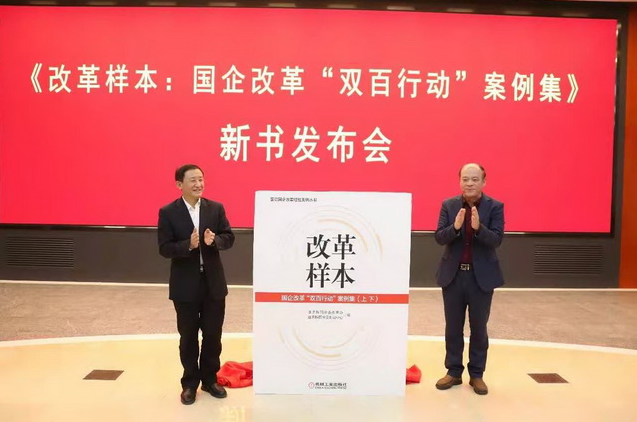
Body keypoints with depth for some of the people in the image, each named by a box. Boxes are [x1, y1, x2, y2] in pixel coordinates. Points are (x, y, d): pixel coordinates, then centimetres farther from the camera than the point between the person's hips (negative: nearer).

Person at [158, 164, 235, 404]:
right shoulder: (168, 212, -6)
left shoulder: (216, 208, 2)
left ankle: (210, 379, 30)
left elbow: (229, 237, 1)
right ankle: (190, 383, 27)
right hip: (185, 285, -2)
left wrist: (214, 240, -21)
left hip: (214, 282, 2)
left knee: (213, 334, 12)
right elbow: (165, 249, -10)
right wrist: (189, 244, -27)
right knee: (188, 336, 11)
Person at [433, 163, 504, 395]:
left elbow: (496, 240, -13)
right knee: (453, 327, 10)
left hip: (482, 276, -1)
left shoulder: (495, 207, -4)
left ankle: (477, 374, 22)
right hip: (453, 274, 2)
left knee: (479, 328, 9)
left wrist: (478, 227, -31)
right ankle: (453, 372, 23)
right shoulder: (448, 205, 0)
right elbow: (439, 237, -7)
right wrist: (455, 227, -25)